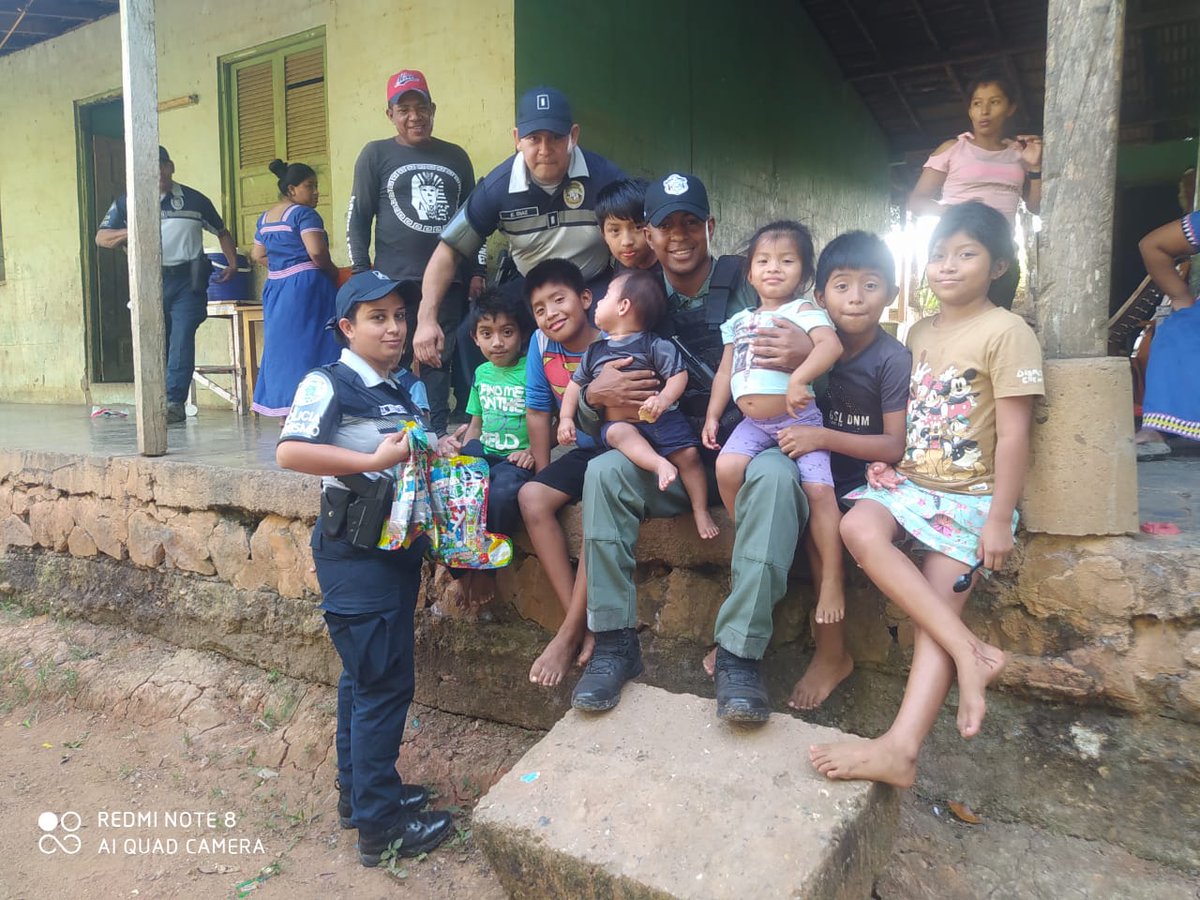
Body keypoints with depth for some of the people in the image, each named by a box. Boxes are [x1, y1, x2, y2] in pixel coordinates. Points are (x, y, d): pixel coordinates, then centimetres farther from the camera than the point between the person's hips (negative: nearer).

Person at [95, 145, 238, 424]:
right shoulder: (126, 203, 12)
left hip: (187, 281, -2)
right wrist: (126, 234, -11)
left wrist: (232, 262, 4)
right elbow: (101, 237, 10)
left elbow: (221, 232, 19)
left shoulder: (194, 200, 10)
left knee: (182, 340, -12)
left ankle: (174, 402, -13)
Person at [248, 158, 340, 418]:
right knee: (308, 345, -4)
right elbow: (317, 252, -20)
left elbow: (258, 255, 18)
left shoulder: (265, 218, 15)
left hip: (275, 287, 8)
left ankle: (285, 411, 15)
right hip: (306, 286, -8)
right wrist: (333, 273, -5)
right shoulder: (304, 213, -10)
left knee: (282, 343, 11)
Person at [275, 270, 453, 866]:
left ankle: (358, 789, 35)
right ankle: (379, 822, 11)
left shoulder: (405, 387, 11)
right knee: (383, 682, -3)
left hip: (396, 547, 8)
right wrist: (373, 460, -28)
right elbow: (289, 452, -25)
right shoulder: (329, 384, -13)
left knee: (365, 676, 19)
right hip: (355, 553, -8)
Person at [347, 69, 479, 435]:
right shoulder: (376, 155, 6)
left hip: (448, 282, 3)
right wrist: (362, 276, -5)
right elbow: (358, 219, 3)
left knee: (440, 362, 4)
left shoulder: (455, 157, 15)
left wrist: (477, 272, 11)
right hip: (395, 282, -2)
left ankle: (438, 435, 11)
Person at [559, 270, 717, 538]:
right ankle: (660, 464, -48)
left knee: (688, 453, -16)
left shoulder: (655, 345, -4)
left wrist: (664, 399, -29)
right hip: (619, 423, 2)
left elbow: (679, 375, -10)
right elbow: (576, 383, 18)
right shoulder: (594, 352, 12)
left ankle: (701, 511, -2)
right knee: (617, 432, -32)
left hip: (660, 419, -2)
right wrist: (566, 418, 7)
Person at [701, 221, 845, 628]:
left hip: (797, 420, -4)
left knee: (818, 488, -18)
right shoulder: (739, 322, 17)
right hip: (752, 423, 5)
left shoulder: (802, 310, -1)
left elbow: (831, 344, -21)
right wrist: (712, 416, 13)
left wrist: (799, 379, -36)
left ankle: (831, 579, -6)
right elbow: (725, 372, 22)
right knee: (727, 466, -22)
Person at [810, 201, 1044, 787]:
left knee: (938, 605, -18)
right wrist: (888, 461, -1)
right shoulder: (919, 332, 15)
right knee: (858, 526, -26)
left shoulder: (1006, 332, -6)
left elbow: (1013, 434, -10)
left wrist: (999, 519, -15)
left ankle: (901, 747, -23)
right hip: (909, 481, 5)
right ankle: (970, 651, -25)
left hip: (969, 495, -5)